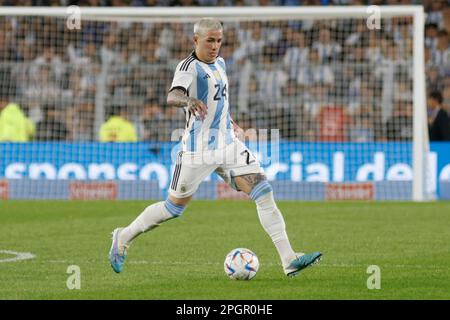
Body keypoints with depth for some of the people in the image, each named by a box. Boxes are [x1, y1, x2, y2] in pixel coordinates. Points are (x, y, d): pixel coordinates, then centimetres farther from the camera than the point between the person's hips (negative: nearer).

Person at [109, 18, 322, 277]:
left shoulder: (219, 63, 12)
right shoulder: (189, 66, -13)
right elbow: (172, 96, -33)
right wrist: (188, 100, -53)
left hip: (228, 144, 7)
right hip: (199, 149, -7)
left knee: (264, 192, -8)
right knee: (175, 207, 3)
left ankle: (289, 260, -11)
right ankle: (123, 238, 25)